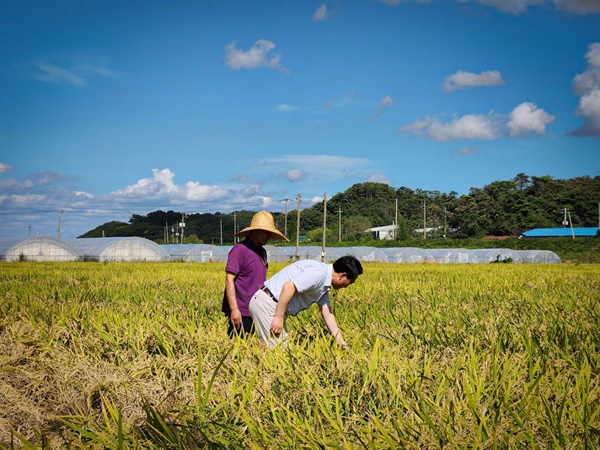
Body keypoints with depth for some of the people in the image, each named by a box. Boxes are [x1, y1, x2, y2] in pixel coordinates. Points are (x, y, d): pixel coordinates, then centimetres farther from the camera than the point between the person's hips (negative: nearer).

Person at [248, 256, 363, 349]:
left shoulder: (324, 285, 14)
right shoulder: (319, 272, -18)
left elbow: (328, 315, 17)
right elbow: (288, 286, -28)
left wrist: (341, 342, 15)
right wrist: (279, 317, -25)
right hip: (266, 303, -10)